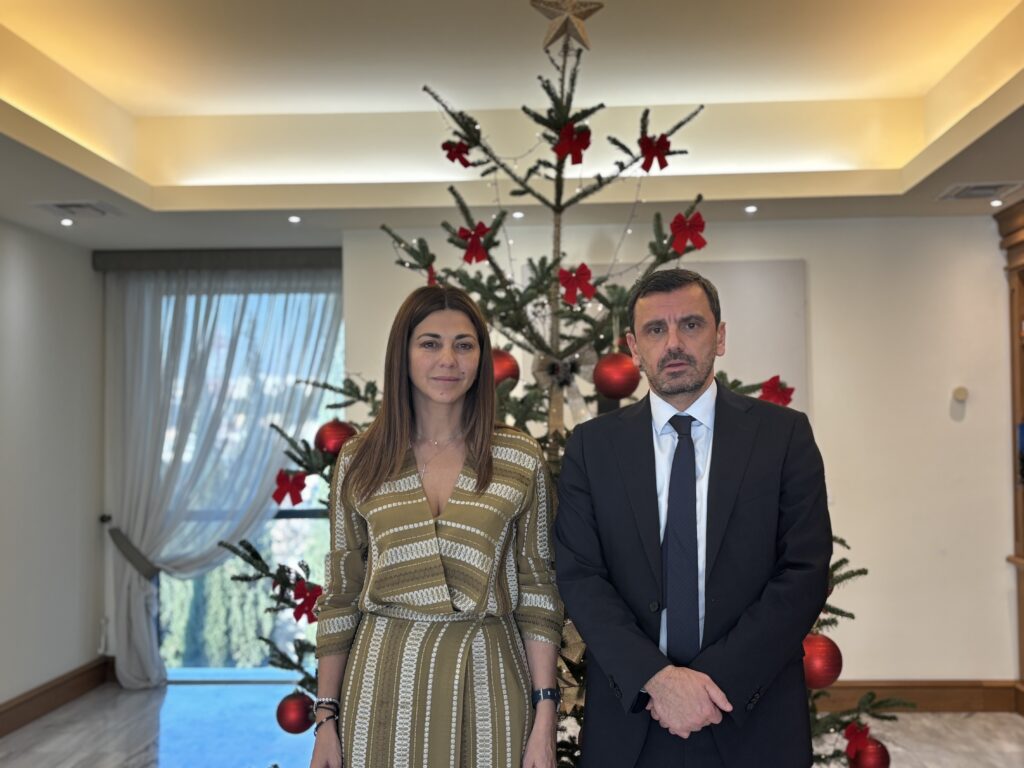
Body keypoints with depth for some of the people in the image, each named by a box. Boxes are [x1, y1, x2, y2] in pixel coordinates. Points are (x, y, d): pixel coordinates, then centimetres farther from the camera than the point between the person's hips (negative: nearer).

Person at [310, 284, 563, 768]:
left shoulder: (521, 459, -3)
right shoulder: (358, 461, 0)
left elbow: (538, 590, -1)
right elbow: (340, 593, 5)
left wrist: (545, 716, -5)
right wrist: (326, 716, 4)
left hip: (488, 679, 0)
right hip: (385, 679, 1)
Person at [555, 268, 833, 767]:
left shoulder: (784, 435, -4)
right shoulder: (592, 445, -1)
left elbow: (804, 574, -8)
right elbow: (579, 576, -6)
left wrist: (716, 680, -15)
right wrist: (656, 677, -17)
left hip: (752, 718, 0)